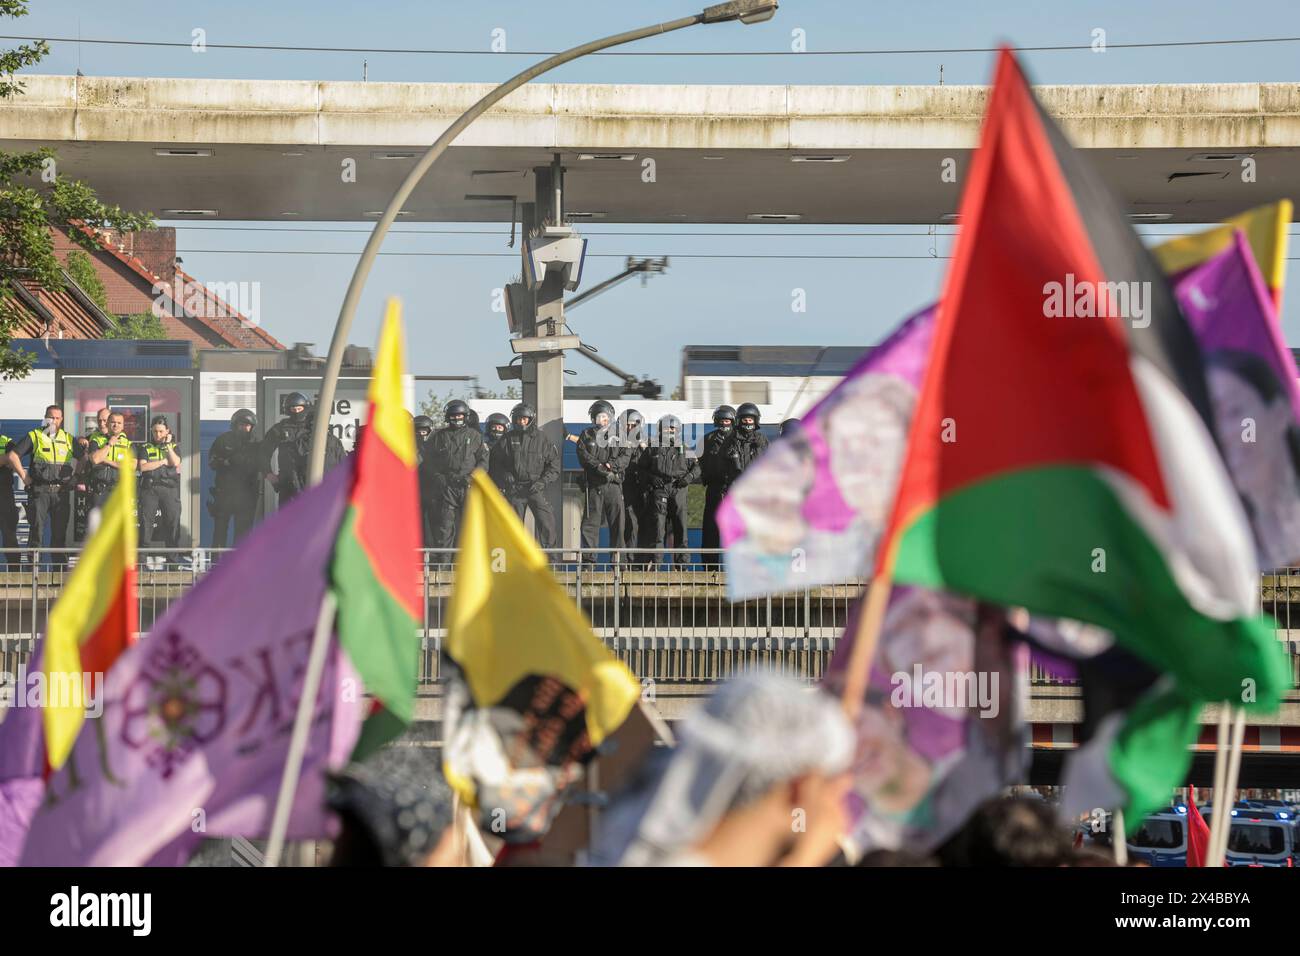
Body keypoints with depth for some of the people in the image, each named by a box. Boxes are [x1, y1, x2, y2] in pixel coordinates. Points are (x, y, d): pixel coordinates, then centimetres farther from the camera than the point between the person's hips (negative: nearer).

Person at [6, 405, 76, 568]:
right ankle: (33, 564, -8)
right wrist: (23, 476, -6)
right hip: (39, 491, -3)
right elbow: (12, 456, -2)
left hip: (61, 492, 3)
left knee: (60, 532, 4)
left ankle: (61, 566, 8)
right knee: (37, 528, -9)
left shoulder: (68, 439, 14)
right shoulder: (34, 437, 4)